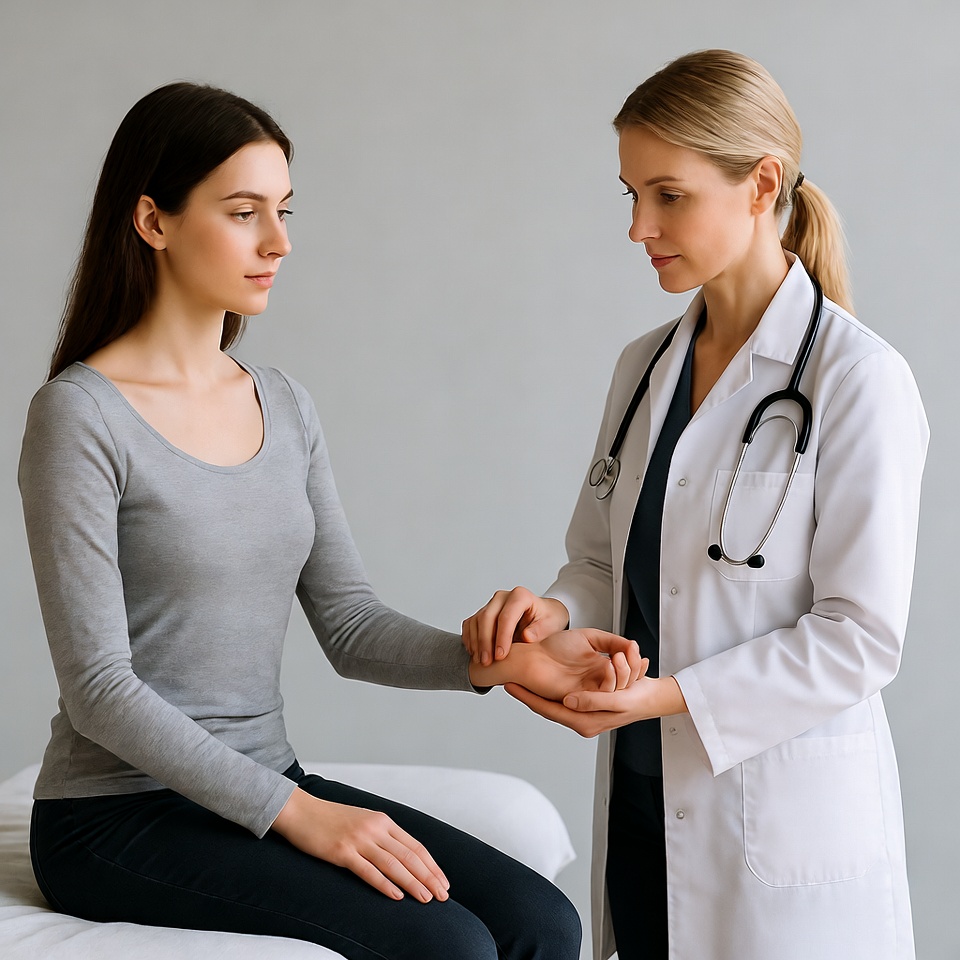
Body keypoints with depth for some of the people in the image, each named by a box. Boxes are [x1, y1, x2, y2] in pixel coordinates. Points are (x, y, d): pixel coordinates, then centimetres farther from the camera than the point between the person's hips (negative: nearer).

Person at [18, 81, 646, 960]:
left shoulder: (285, 408, 10)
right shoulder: (81, 416, -12)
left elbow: (350, 626, 6)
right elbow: (100, 687, -16)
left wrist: (494, 659, -12)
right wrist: (296, 813, -21)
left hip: (260, 788, 7)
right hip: (120, 817, -6)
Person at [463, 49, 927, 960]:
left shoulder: (857, 380, -13)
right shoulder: (646, 367, 8)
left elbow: (861, 637, -15)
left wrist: (670, 697, -21)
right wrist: (555, 609, -8)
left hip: (785, 829, -6)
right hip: (641, 807, 6)